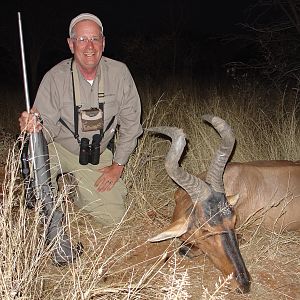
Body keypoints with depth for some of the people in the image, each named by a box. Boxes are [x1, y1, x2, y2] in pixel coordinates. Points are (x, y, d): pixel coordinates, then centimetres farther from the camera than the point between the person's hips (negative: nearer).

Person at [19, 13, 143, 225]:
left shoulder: (119, 72, -14)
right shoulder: (56, 77, -18)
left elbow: (130, 122, -7)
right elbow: (48, 127, -17)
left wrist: (118, 165, -7)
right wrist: (33, 126, -42)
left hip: (98, 154, 2)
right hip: (59, 147, -1)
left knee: (113, 216, -4)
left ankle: (78, 192, 29)